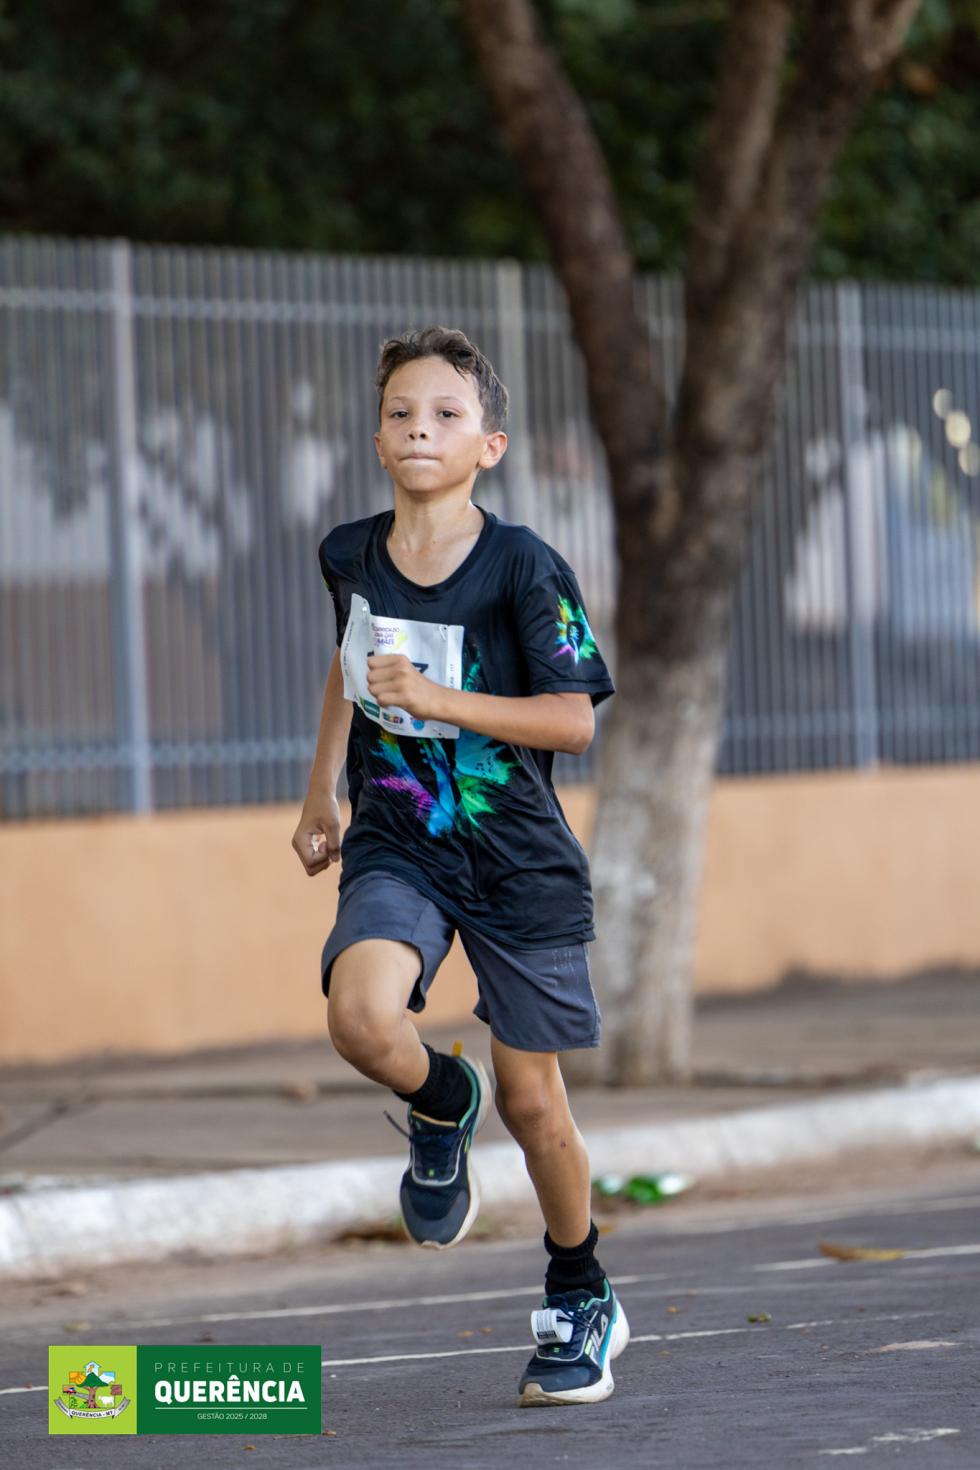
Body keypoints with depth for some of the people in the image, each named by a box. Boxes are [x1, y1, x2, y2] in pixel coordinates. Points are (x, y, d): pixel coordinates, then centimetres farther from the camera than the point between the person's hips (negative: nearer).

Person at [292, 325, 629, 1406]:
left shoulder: (523, 568, -12)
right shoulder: (350, 555, 1)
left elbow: (574, 718, -13)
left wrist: (439, 699, -24)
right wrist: (321, 791, 23)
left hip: (518, 863, -2)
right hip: (394, 848, 2)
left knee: (532, 1103, 5)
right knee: (361, 1016, -29)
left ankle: (580, 1301, 28)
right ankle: (443, 1107, 6)